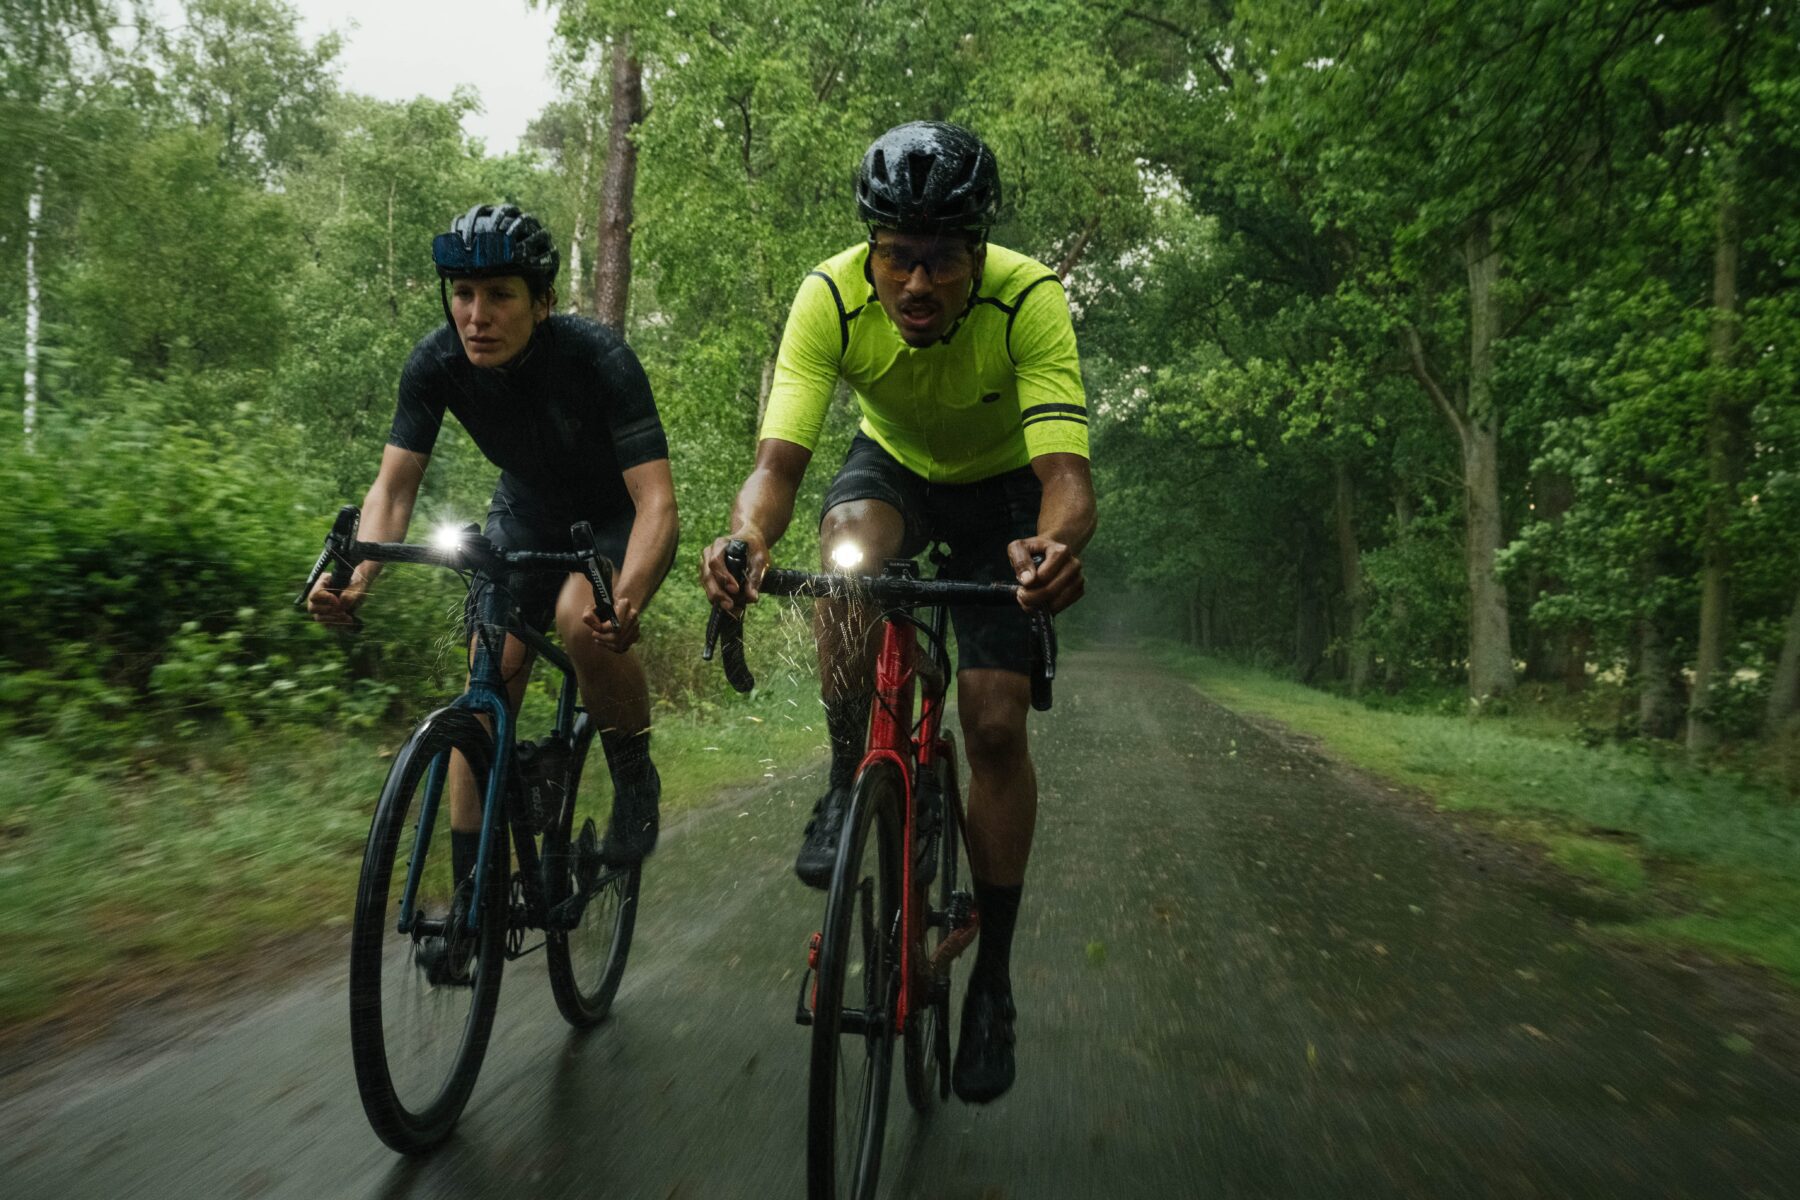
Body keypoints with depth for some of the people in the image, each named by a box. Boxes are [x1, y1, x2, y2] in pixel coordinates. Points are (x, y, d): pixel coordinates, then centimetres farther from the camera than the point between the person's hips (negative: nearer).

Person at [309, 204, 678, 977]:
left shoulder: (598, 359, -32)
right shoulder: (437, 362, -20)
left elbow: (656, 499, -38)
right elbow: (395, 484, -19)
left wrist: (627, 601, -56)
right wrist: (356, 578, -39)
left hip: (617, 513, -4)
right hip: (526, 509, 4)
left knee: (584, 621, -34)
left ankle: (635, 782, -7)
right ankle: (473, 888, 3)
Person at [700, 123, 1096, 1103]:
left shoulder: (1028, 298, -33)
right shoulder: (831, 297, -29)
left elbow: (1065, 472, -42)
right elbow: (778, 458, -36)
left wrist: (1057, 542, -65)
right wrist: (747, 537, -58)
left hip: (1000, 485, -1)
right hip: (892, 466, 1)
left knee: (996, 722, -11)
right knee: (850, 539, -37)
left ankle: (993, 975, 6)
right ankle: (849, 781, -17)